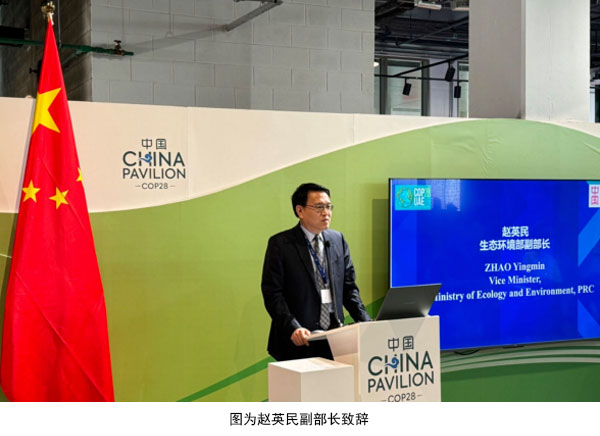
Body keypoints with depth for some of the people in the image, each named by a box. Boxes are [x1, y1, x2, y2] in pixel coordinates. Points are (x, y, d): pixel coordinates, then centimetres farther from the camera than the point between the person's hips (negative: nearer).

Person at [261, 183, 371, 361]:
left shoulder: (338, 240, 10)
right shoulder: (280, 244, -4)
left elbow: (348, 287, 13)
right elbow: (272, 292, -9)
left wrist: (365, 321, 0)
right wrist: (292, 327, -22)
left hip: (334, 339, 4)